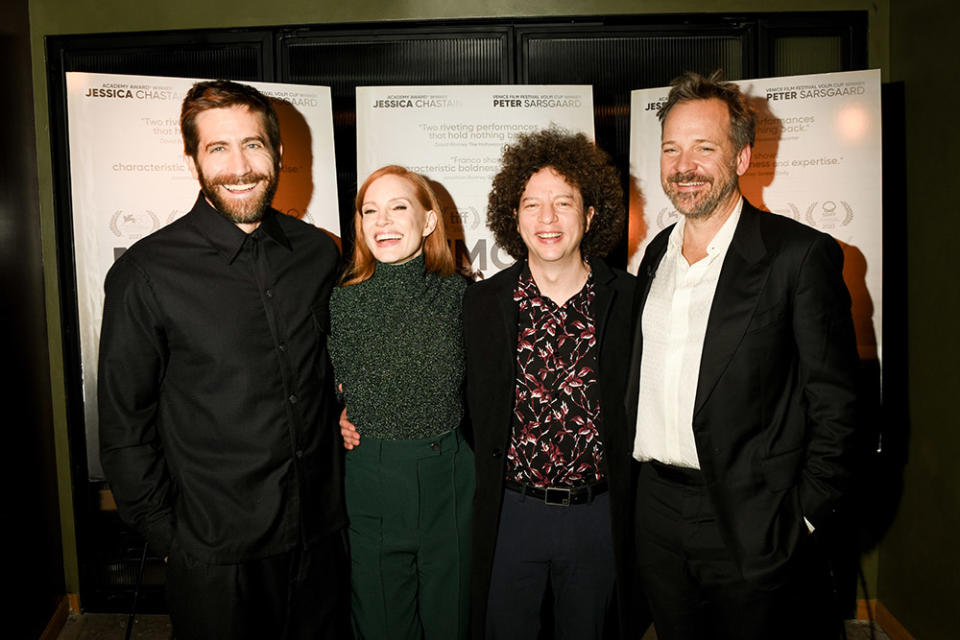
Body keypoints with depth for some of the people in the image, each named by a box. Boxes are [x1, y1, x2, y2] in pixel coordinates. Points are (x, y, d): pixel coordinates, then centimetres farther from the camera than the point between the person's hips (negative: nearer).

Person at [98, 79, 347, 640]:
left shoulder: (318, 253, 0)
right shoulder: (146, 273, -12)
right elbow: (125, 426, -6)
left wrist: (342, 420, 2)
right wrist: (166, 534, -4)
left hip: (320, 533, 4)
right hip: (214, 553, -3)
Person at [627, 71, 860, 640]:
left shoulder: (801, 255, -10)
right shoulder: (657, 254, 9)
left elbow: (835, 404, -10)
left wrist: (803, 520, -12)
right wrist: (636, 482, 11)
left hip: (752, 528, -5)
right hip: (658, 516, 6)